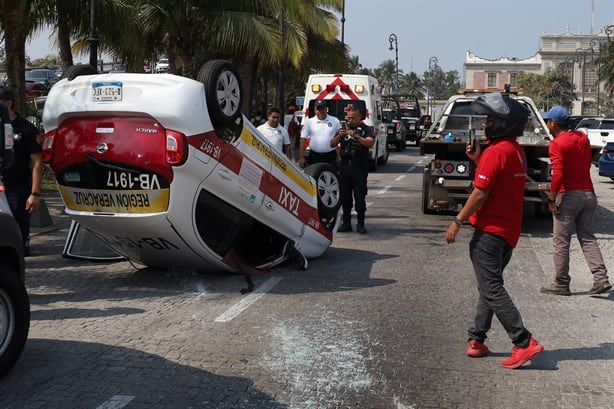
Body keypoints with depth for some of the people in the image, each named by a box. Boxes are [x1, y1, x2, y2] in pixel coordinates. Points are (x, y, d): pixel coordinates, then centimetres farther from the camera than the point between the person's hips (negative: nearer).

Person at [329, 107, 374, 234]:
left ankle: (361, 224, 4)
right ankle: (346, 223, 12)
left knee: (360, 197, -3)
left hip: (359, 168, -4)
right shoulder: (344, 129, 15)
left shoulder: (366, 129, 4)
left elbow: (370, 143, -13)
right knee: (345, 197, 6)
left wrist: (356, 136, -24)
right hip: (344, 167, 4)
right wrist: (339, 136, -11)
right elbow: (332, 144, 8)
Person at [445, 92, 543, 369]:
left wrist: (457, 222, -12)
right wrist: (477, 159, 9)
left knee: (492, 289, -7)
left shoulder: (496, 151, -17)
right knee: (490, 286, 16)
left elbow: (480, 193, -20)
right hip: (509, 231, 10)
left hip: (490, 230, -10)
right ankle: (477, 339, 22)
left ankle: (524, 343, -11)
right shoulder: (516, 151, 12)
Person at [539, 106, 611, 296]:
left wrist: (551, 198, -13)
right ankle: (601, 278, 2)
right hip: (588, 194, 7)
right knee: (587, 238, 12)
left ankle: (561, 284, 9)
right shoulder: (583, 137, 9)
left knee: (561, 242, 3)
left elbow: (558, 175, -21)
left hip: (569, 195, -7)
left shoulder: (556, 144, -13)